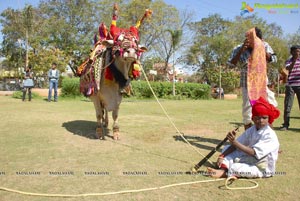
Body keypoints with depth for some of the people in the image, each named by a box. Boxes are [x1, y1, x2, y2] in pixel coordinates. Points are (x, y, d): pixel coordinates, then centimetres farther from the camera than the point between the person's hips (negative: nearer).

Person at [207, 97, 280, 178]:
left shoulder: (270, 136, -22)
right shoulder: (252, 130, 0)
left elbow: (253, 153, -31)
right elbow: (235, 145, -3)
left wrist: (235, 142, -37)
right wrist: (222, 156, -16)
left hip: (263, 169, -8)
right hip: (249, 160, 8)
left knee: (235, 168, -34)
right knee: (226, 148, 3)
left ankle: (224, 173, -5)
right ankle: (224, 167, -22)